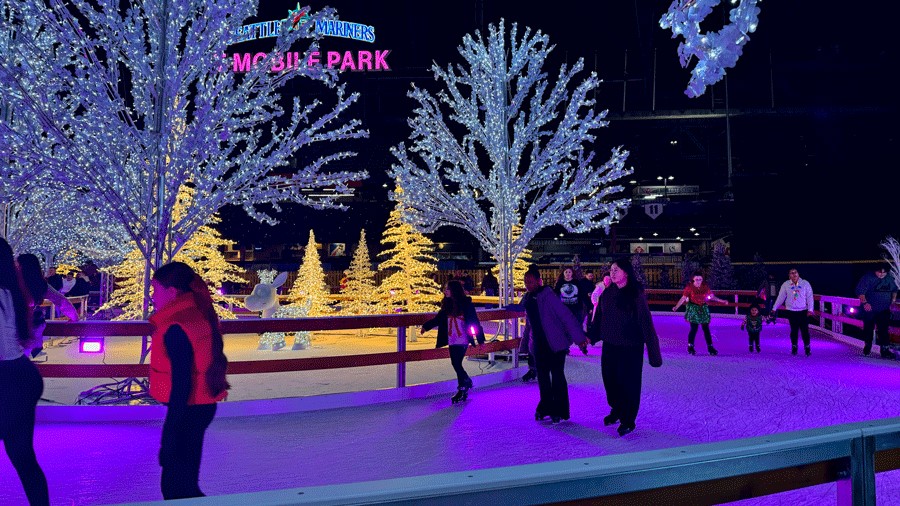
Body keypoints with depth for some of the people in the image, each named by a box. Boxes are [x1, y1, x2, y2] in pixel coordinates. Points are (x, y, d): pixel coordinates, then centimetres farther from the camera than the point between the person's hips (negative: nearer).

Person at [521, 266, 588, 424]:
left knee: (557, 376, 0)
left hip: (555, 343, -7)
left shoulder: (548, 296, -16)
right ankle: (546, 408, 24)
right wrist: (525, 339, 25)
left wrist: (579, 338, -25)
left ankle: (559, 411, 10)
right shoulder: (528, 298, 7)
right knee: (542, 376, 11)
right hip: (539, 344, 7)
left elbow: (566, 316, -20)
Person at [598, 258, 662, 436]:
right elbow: (600, 316, 10)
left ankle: (628, 420, 22)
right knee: (609, 379, 14)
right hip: (609, 345, 5)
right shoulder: (608, 292, 0)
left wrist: (653, 352, -17)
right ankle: (616, 409, 39)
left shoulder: (636, 294, -16)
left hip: (630, 348, -5)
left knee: (628, 383, 5)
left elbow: (646, 323, -16)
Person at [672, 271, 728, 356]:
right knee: (694, 328, -6)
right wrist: (676, 307, -23)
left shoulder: (705, 287, 1)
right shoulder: (689, 287, -9)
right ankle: (690, 346, 10)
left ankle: (710, 347, 12)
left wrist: (722, 301, 11)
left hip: (703, 309, 3)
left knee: (706, 328, 4)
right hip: (693, 309, -3)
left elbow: (712, 296, 11)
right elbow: (683, 298, -12)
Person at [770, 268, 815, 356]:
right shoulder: (785, 285, 2)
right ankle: (794, 347, 19)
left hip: (803, 311, -1)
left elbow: (810, 297, -1)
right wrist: (774, 309, 4)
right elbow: (780, 297, 6)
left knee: (805, 330, -3)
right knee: (794, 330, 7)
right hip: (791, 311, 1)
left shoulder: (805, 283, -1)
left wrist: (810, 309, -9)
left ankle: (807, 347, 10)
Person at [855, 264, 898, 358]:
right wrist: (864, 302, -22)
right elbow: (860, 291, -13)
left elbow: (894, 290, 22)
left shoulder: (890, 279, 6)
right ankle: (867, 345, 28)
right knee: (868, 328, 8)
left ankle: (884, 350, -2)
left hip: (884, 310, 3)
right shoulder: (867, 278, -11)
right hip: (869, 309, -3)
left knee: (883, 329, -4)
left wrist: (893, 299, 6)